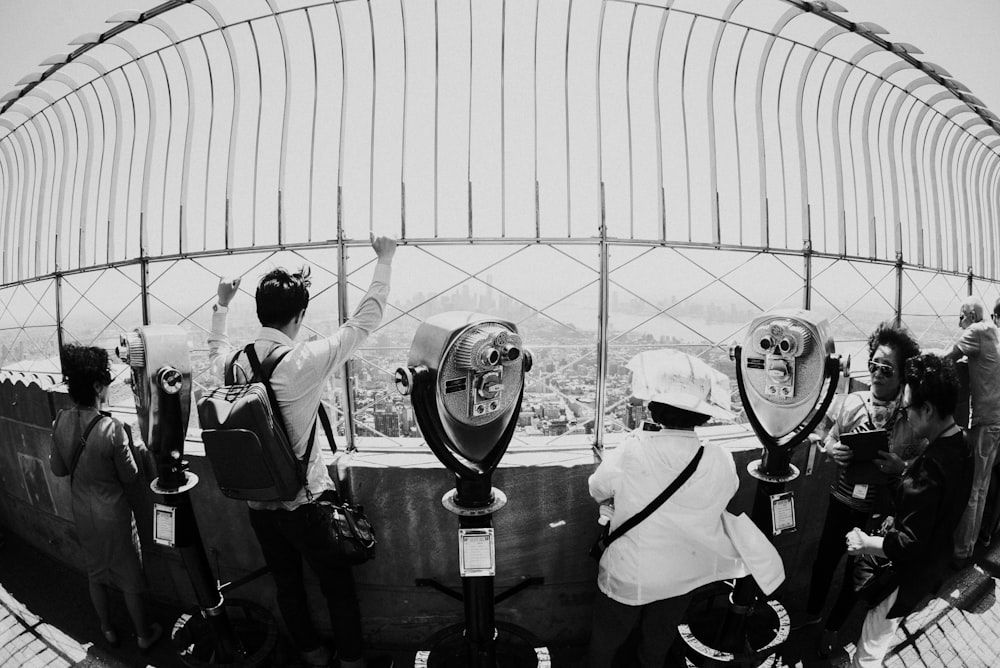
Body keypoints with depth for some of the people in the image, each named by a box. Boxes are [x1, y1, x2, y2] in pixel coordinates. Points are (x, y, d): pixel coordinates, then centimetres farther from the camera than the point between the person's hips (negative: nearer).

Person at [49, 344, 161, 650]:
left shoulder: (60, 422, -14)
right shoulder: (112, 429, -31)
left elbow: (58, 469, 1)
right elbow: (130, 477, -18)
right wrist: (129, 448, -4)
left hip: (82, 513, 5)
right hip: (113, 514, -5)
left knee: (95, 573, 25)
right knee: (130, 578, 15)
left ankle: (108, 629, 44)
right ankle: (144, 634, 33)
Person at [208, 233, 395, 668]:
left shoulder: (230, 362, -7)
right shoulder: (305, 361, -24)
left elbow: (216, 345, 19)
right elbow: (365, 320, -16)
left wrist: (222, 305, 33)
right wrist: (384, 259, -6)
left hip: (257, 502, 6)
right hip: (305, 500, -6)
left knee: (286, 582, 23)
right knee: (337, 583, 14)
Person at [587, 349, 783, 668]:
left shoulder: (629, 454, -31)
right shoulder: (721, 462, -24)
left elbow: (598, 490, -12)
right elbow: (727, 496, -3)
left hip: (628, 578, -3)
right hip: (680, 580, 3)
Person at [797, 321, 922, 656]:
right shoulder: (853, 401, -7)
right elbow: (830, 441, 5)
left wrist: (900, 466, -26)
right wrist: (834, 450, -16)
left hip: (882, 509, -2)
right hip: (843, 498, 2)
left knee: (859, 566, 17)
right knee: (825, 556, 15)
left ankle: (832, 627, 42)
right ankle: (812, 612, 44)